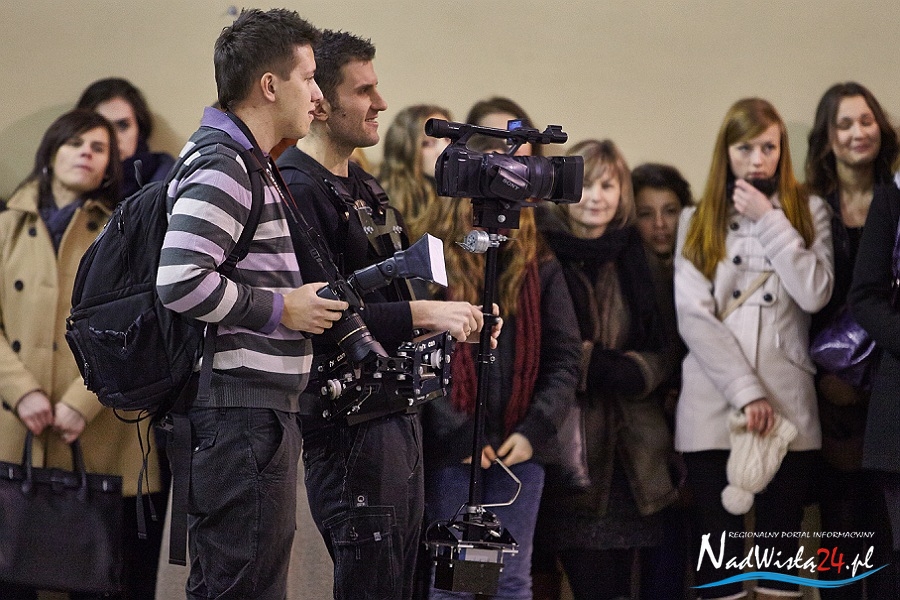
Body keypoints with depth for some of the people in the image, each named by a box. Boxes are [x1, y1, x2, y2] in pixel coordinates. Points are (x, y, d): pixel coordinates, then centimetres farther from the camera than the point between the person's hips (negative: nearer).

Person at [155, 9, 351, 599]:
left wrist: (313, 301, 19)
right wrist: (282, 308, -15)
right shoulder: (221, 166, -14)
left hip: (259, 411, 11)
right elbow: (180, 280, -25)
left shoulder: (247, 164, 20)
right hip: (240, 415, -11)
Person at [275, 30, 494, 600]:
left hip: (398, 413, 10)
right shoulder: (299, 190, -14)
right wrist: (419, 313, -24)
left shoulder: (363, 186, 18)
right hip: (349, 420, -10)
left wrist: (455, 319, 10)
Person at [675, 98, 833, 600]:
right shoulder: (697, 221, 10)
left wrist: (768, 220, -5)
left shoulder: (809, 211, 11)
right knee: (719, 550, 0)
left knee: (782, 548, 2)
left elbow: (815, 294, -6)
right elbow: (693, 317, -1)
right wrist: (746, 392, -11)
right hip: (714, 407, 0)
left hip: (789, 406, 0)